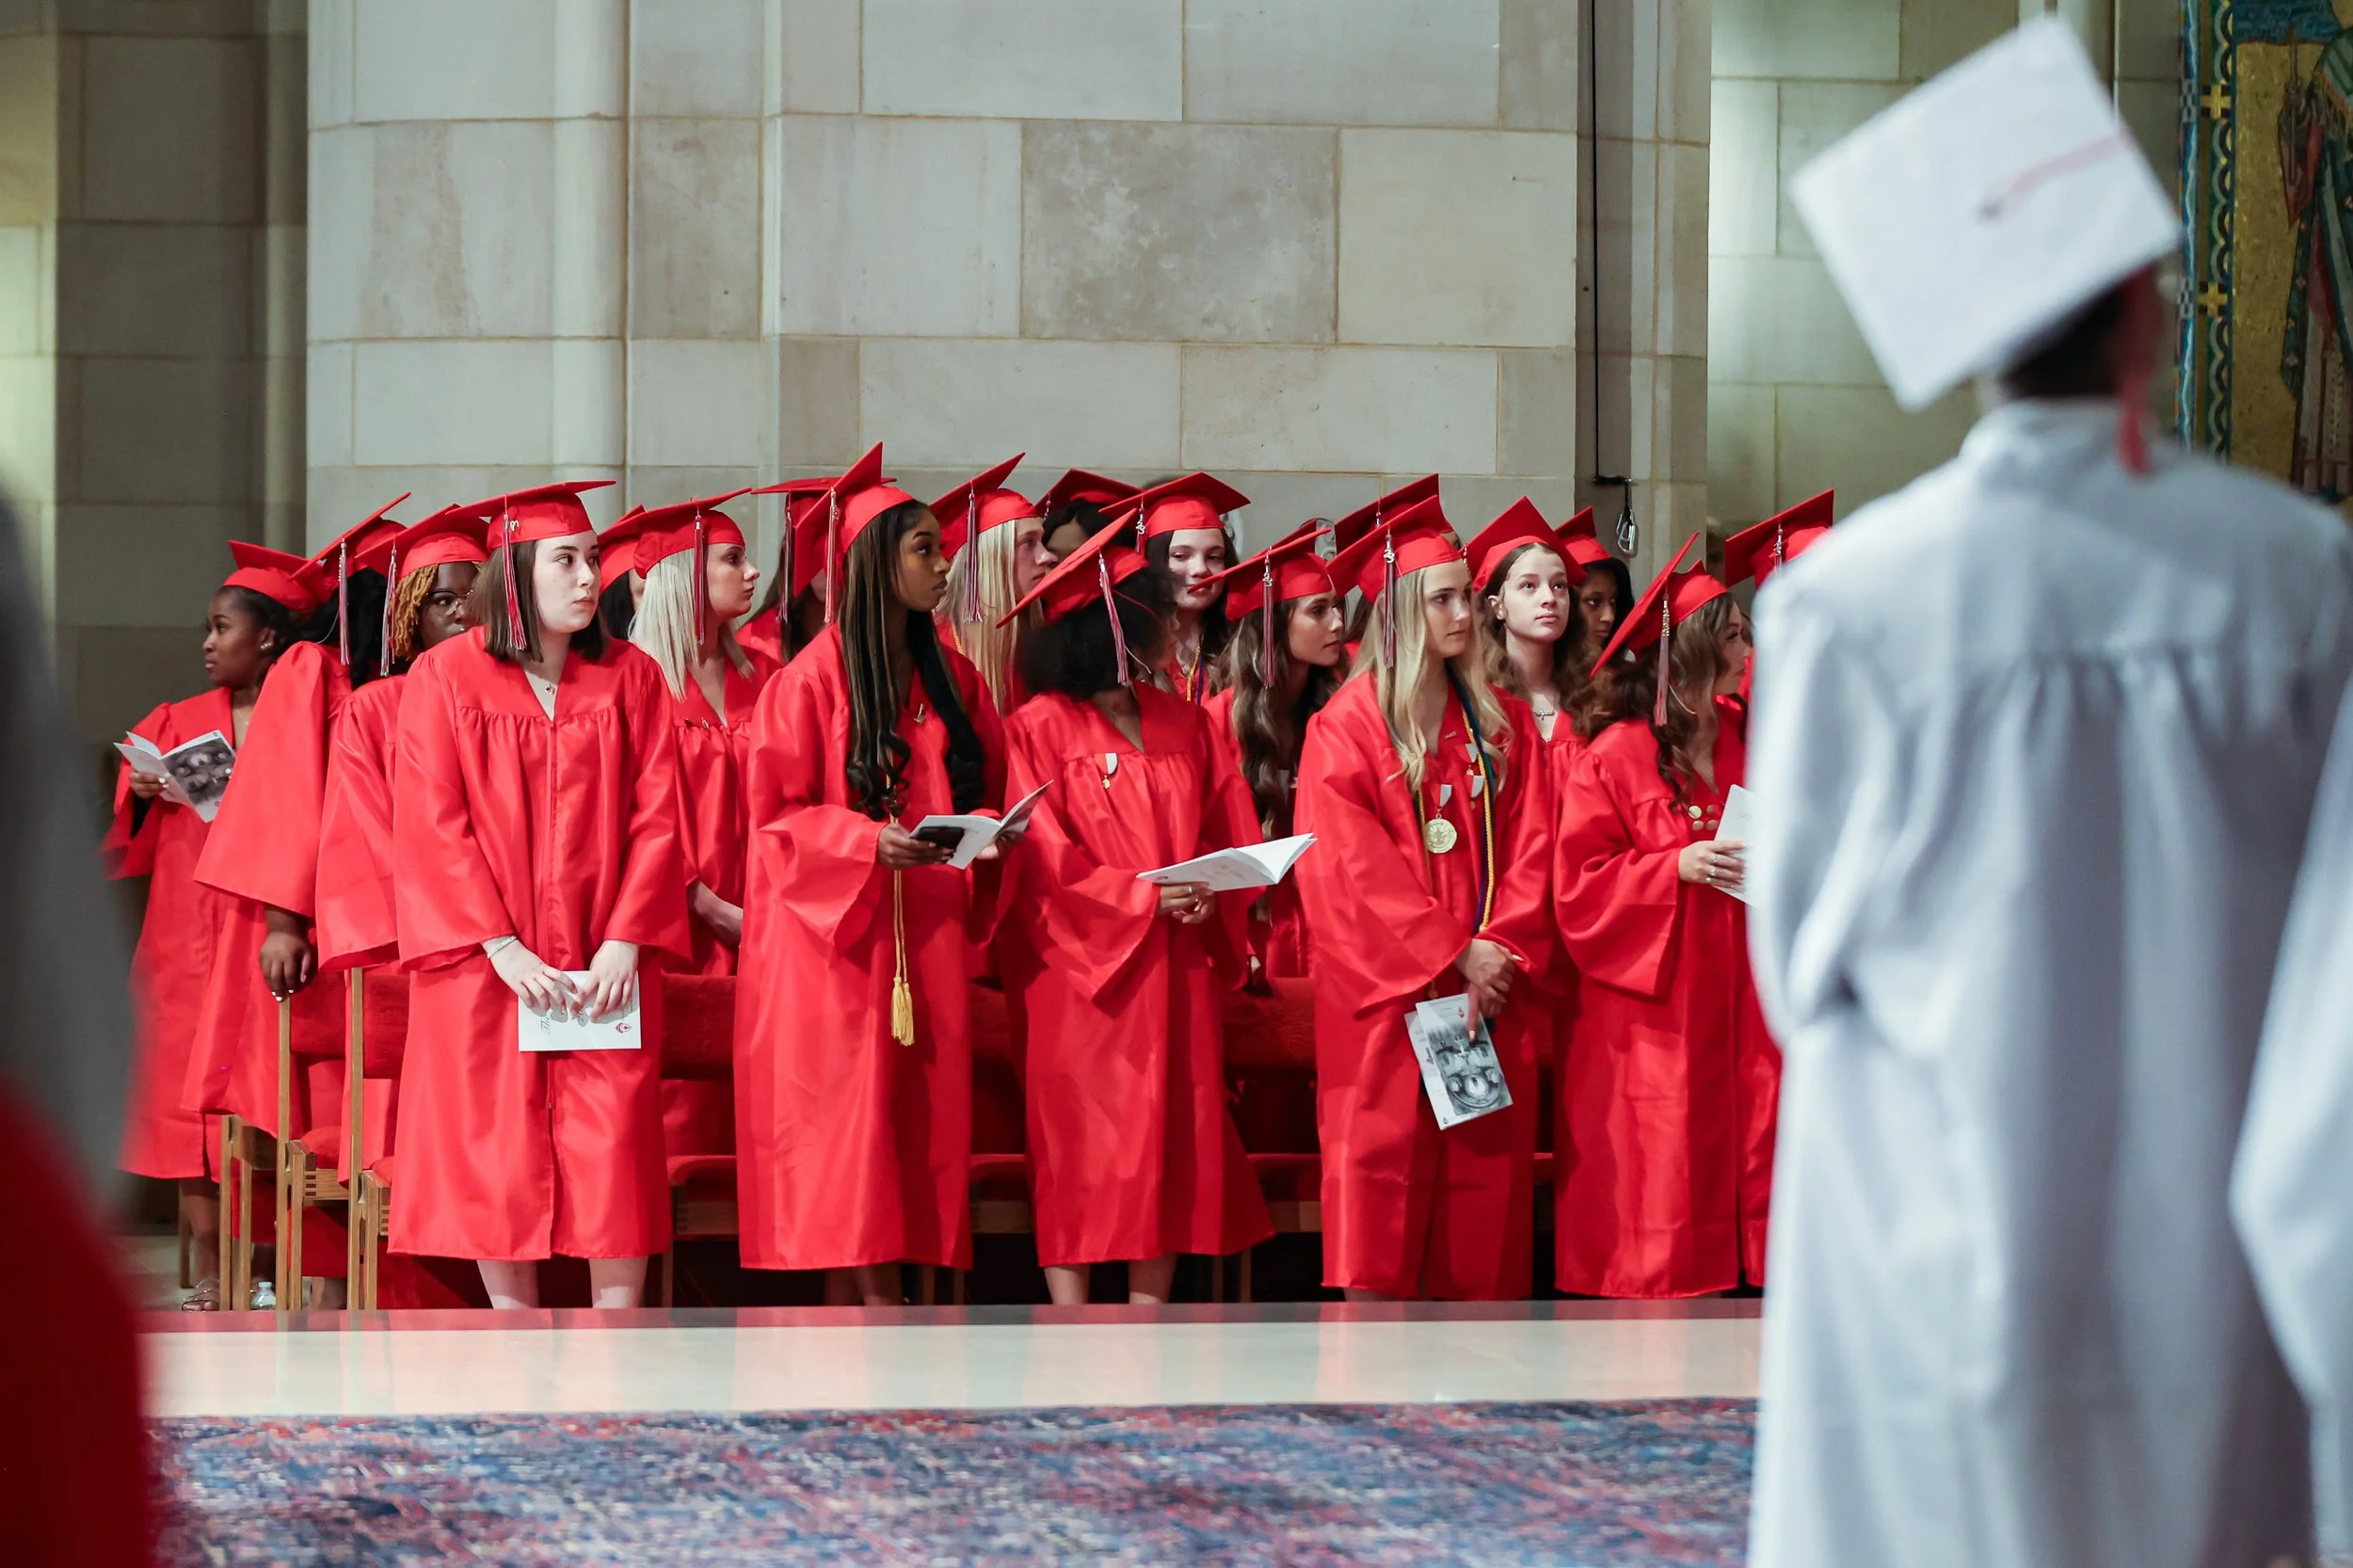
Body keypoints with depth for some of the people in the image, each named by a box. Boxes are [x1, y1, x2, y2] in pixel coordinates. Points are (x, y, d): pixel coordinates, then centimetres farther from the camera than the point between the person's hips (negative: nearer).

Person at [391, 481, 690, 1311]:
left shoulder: (631, 677, 7)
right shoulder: (445, 676, 1)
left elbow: (656, 818, 2)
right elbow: (430, 824, -5)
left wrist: (624, 942, -10)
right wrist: (502, 947, -13)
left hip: (604, 969, 1)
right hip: (484, 966, -1)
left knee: (614, 1152, -6)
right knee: (496, 1157, -1)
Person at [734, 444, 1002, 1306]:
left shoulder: (952, 679, 13)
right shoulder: (813, 679, -6)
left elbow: (984, 790, 18)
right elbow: (775, 815, -6)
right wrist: (868, 841, -21)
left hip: (926, 937, 6)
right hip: (833, 938, -6)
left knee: (915, 1131, 0)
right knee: (848, 1136, -9)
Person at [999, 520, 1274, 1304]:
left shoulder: (1182, 723, 13)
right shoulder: (1041, 728, -4)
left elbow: (1232, 830, 12)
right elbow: (1044, 856, -10)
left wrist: (1207, 894, -9)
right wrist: (1141, 894, -21)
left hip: (1177, 968, 5)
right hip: (1081, 966, -5)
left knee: (1170, 1146, 3)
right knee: (1082, 1151, -5)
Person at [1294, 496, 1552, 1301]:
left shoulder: (1501, 721, 13)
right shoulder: (1345, 726, -2)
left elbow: (1525, 846, 7)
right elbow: (1355, 866, -9)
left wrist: (1500, 948, -9)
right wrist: (1454, 955, -14)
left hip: (1485, 989, 4)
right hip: (1383, 990, -4)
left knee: (1482, 1186, 1)